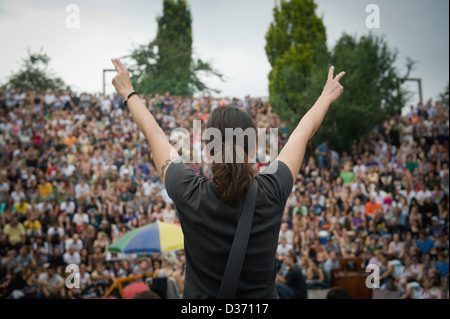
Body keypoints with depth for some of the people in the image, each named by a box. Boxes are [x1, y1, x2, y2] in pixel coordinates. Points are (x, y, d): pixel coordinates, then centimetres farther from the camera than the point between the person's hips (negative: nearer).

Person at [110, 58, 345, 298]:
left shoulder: (189, 194, -21)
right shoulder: (272, 192, -18)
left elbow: (153, 133, -4)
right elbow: (303, 132, 0)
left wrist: (129, 94, 11)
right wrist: (326, 97, 16)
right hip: (262, 295, 1)